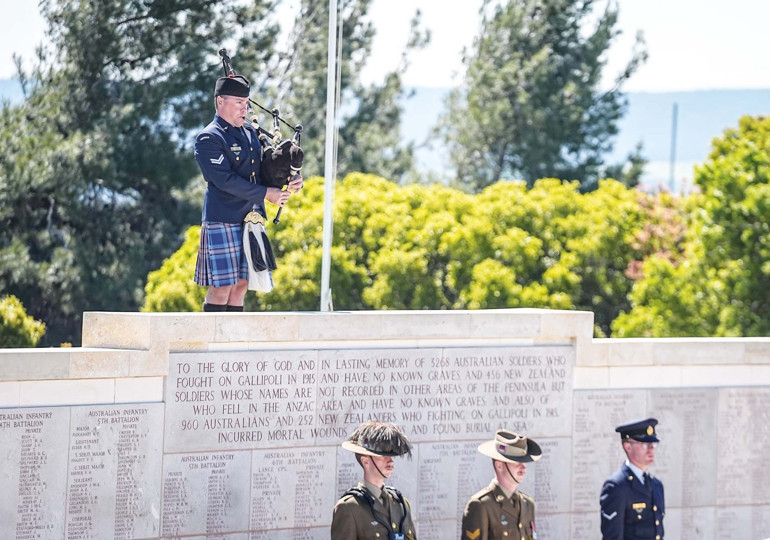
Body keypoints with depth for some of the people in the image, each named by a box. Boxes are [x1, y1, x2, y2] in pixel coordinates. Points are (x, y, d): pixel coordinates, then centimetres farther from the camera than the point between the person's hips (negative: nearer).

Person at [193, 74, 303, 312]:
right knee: (222, 287, -6)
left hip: (251, 220, 7)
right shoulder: (209, 139, -8)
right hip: (222, 221, -7)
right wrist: (266, 194, -17)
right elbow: (225, 180, -17)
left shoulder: (250, 134, 16)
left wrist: (292, 179, -2)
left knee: (240, 285, 7)